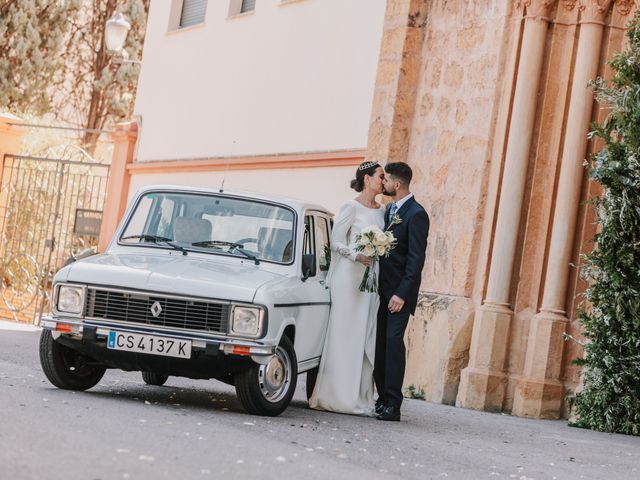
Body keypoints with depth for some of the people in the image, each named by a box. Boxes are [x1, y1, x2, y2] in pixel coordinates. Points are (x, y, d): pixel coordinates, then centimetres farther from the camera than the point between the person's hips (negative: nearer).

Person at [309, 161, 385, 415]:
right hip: (348, 277, -7)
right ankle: (337, 396, -3)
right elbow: (336, 242, -7)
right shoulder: (351, 208, -4)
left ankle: (359, 398, 7)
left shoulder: (382, 211, 14)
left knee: (365, 338, 5)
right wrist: (357, 255, -21)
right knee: (343, 336, -5)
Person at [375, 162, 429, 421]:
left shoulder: (416, 214, -11)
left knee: (393, 340, -13)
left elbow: (416, 258, -15)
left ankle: (392, 404, -14)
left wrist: (402, 294, -20)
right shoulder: (388, 210, 15)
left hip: (400, 292, -8)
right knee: (379, 342, 5)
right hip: (382, 288, 8)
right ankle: (383, 398, 12)